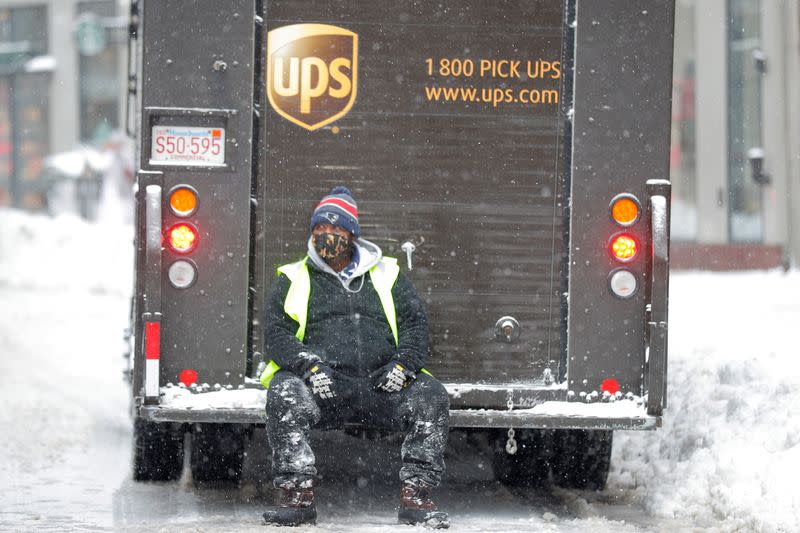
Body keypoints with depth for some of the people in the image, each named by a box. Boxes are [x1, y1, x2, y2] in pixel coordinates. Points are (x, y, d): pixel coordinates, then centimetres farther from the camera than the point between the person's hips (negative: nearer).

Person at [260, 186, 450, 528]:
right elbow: (275, 333, 5)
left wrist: (402, 364, -9)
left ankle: (415, 495, -23)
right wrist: (308, 365, -15)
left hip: (380, 384, 1)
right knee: (283, 393, -34)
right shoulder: (293, 279, 16)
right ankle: (297, 496, -30)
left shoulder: (387, 275, 20)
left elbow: (415, 324, 12)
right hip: (323, 385, -1)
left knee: (432, 397, -27)